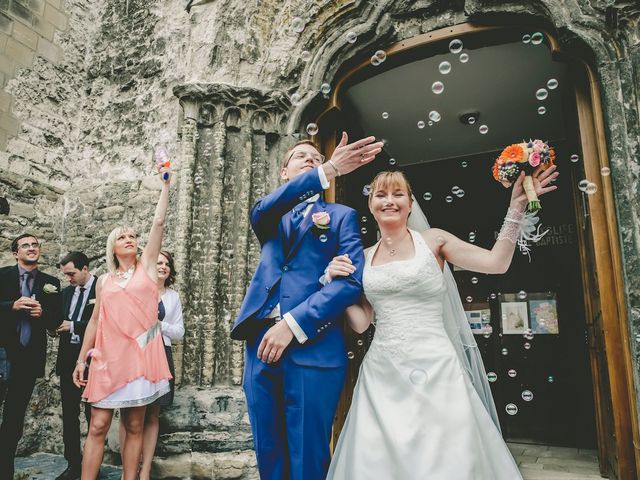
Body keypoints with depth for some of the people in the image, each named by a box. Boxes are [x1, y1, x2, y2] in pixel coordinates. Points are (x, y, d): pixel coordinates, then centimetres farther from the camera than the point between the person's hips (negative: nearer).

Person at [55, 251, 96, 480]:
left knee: (93, 414, 5)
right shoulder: (67, 292, 12)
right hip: (68, 358, 6)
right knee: (69, 413, 11)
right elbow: (62, 320, 16)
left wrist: (72, 326, -14)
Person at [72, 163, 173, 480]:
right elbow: (95, 321, 15)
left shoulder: (147, 266, 7)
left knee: (135, 426, 6)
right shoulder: (104, 281, 13)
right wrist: (82, 358, 12)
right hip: (108, 356, 1)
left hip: (141, 355, -1)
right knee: (98, 425, 0)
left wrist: (165, 184, -2)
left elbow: (159, 222, 0)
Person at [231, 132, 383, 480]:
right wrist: (327, 171, -21)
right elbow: (260, 212, -9)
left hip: (313, 348, -3)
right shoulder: (271, 216, 18)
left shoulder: (341, 215, 10)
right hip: (262, 343, 3)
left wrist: (293, 324, -15)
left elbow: (352, 280, -5)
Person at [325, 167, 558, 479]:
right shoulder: (363, 258, 10)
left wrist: (516, 207, -6)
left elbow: (497, 263, -3)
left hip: (435, 371, -2)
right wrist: (338, 283, -4)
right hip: (382, 374, 3)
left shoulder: (433, 240, 3)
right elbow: (360, 322, 8)